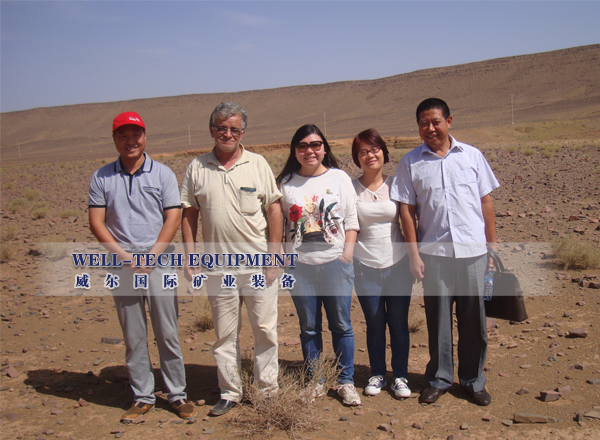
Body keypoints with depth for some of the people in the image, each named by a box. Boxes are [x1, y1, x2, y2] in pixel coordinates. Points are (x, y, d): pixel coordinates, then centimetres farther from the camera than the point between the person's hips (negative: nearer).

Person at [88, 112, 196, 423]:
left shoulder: (162, 173, 4)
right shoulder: (102, 178, 6)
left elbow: (172, 218, -2)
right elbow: (96, 222, 2)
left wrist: (151, 256, -12)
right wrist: (124, 255, -10)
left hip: (158, 262, -1)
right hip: (121, 265, 1)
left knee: (167, 333, 3)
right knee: (133, 336, 8)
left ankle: (177, 394, 15)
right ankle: (142, 396, 19)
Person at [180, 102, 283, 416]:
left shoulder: (257, 164, 2)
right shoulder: (197, 168, 5)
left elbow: (274, 209, 1)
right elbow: (188, 214, 8)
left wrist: (274, 255, -5)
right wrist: (189, 256, 2)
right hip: (218, 267, 2)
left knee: (265, 329, 5)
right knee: (224, 334, 10)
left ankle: (268, 390, 19)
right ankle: (229, 393, 23)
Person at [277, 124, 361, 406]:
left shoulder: (339, 178, 4)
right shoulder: (285, 183, 5)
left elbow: (351, 220, 4)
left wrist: (347, 254, -5)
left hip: (335, 263, -1)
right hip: (299, 265, 1)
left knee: (341, 325, 5)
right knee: (309, 328, 9)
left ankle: (346, 382, 18)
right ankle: (314, 381, 23)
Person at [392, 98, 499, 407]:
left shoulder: (472, 156, 7)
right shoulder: (410, 163, 4)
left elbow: (486, 202, 9)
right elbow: (407, 210, 2)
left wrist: (493, 246, 6)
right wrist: (414, 253, -4)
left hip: (473, 252, 1)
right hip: (434, 253, 0)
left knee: (473, 319, 8)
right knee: (438, 318, 8)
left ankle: (473, 380, 24)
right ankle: (439, 378, 24)